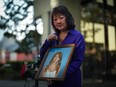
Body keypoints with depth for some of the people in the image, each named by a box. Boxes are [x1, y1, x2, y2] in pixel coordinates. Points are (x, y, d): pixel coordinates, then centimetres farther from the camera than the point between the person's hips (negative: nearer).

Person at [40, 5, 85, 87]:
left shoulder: (77, 36, -7)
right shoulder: (53, 37, 10)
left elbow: (78, 60, -14)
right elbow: (42, 57, 7)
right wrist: (48, 41, -7)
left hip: (70, 79, -5)